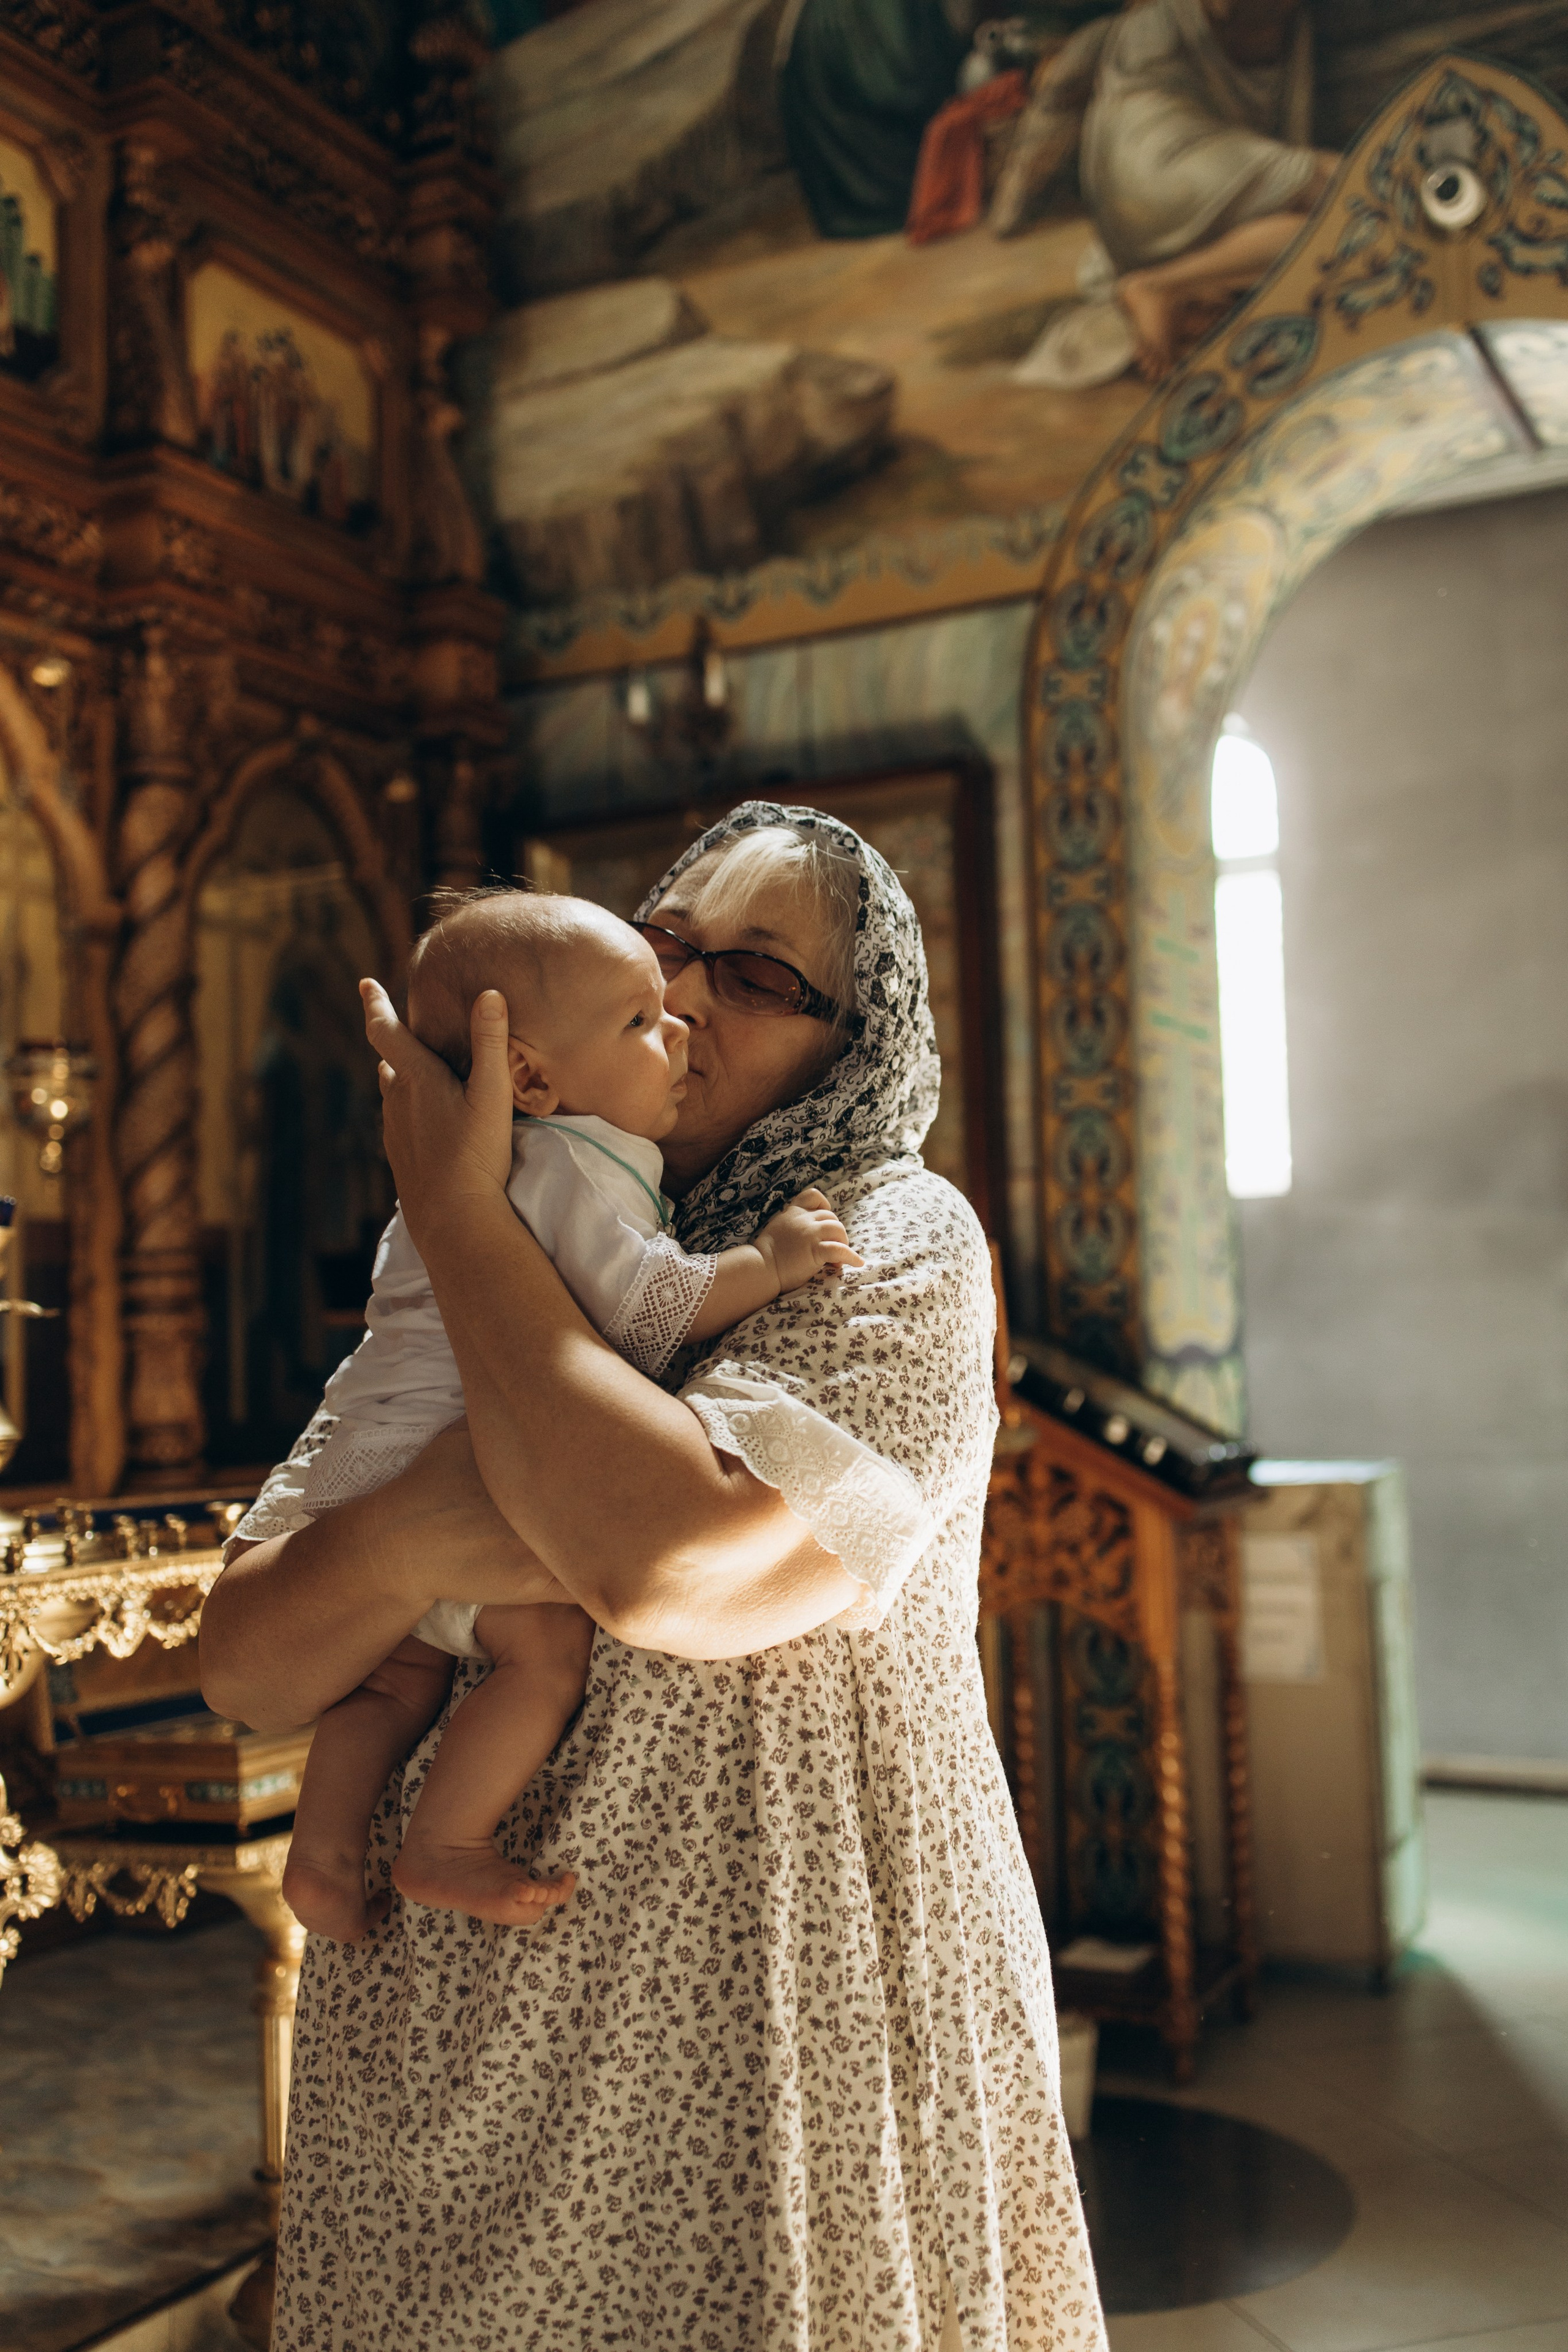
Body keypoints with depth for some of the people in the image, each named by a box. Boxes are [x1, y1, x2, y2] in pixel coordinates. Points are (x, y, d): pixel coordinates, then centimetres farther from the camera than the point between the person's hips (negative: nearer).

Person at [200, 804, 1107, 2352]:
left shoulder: (893, 1241, -8)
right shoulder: (461, 1313, 8)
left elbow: (676, 1565, -26)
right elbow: (243, 1666, 2)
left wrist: (455, 1202, -16)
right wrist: (402, 1543, -20)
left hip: (762, 2038, -4)